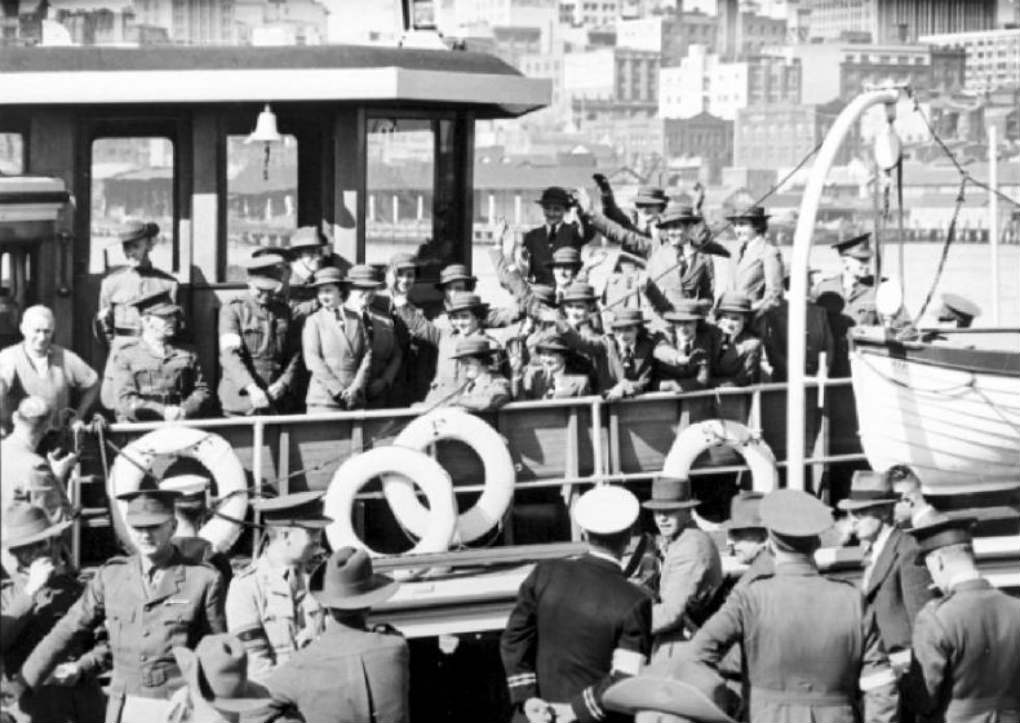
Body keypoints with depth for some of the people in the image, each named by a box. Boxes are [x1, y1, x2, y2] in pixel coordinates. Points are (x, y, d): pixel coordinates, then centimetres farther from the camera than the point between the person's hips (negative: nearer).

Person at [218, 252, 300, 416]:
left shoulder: (283, 311, 15)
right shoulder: (233, 309, 1)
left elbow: (294, 355, 14)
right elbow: (229, 354, -10)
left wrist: (283, 384, -4)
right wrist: (251, 388, -23)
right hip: (242, 399, -3)